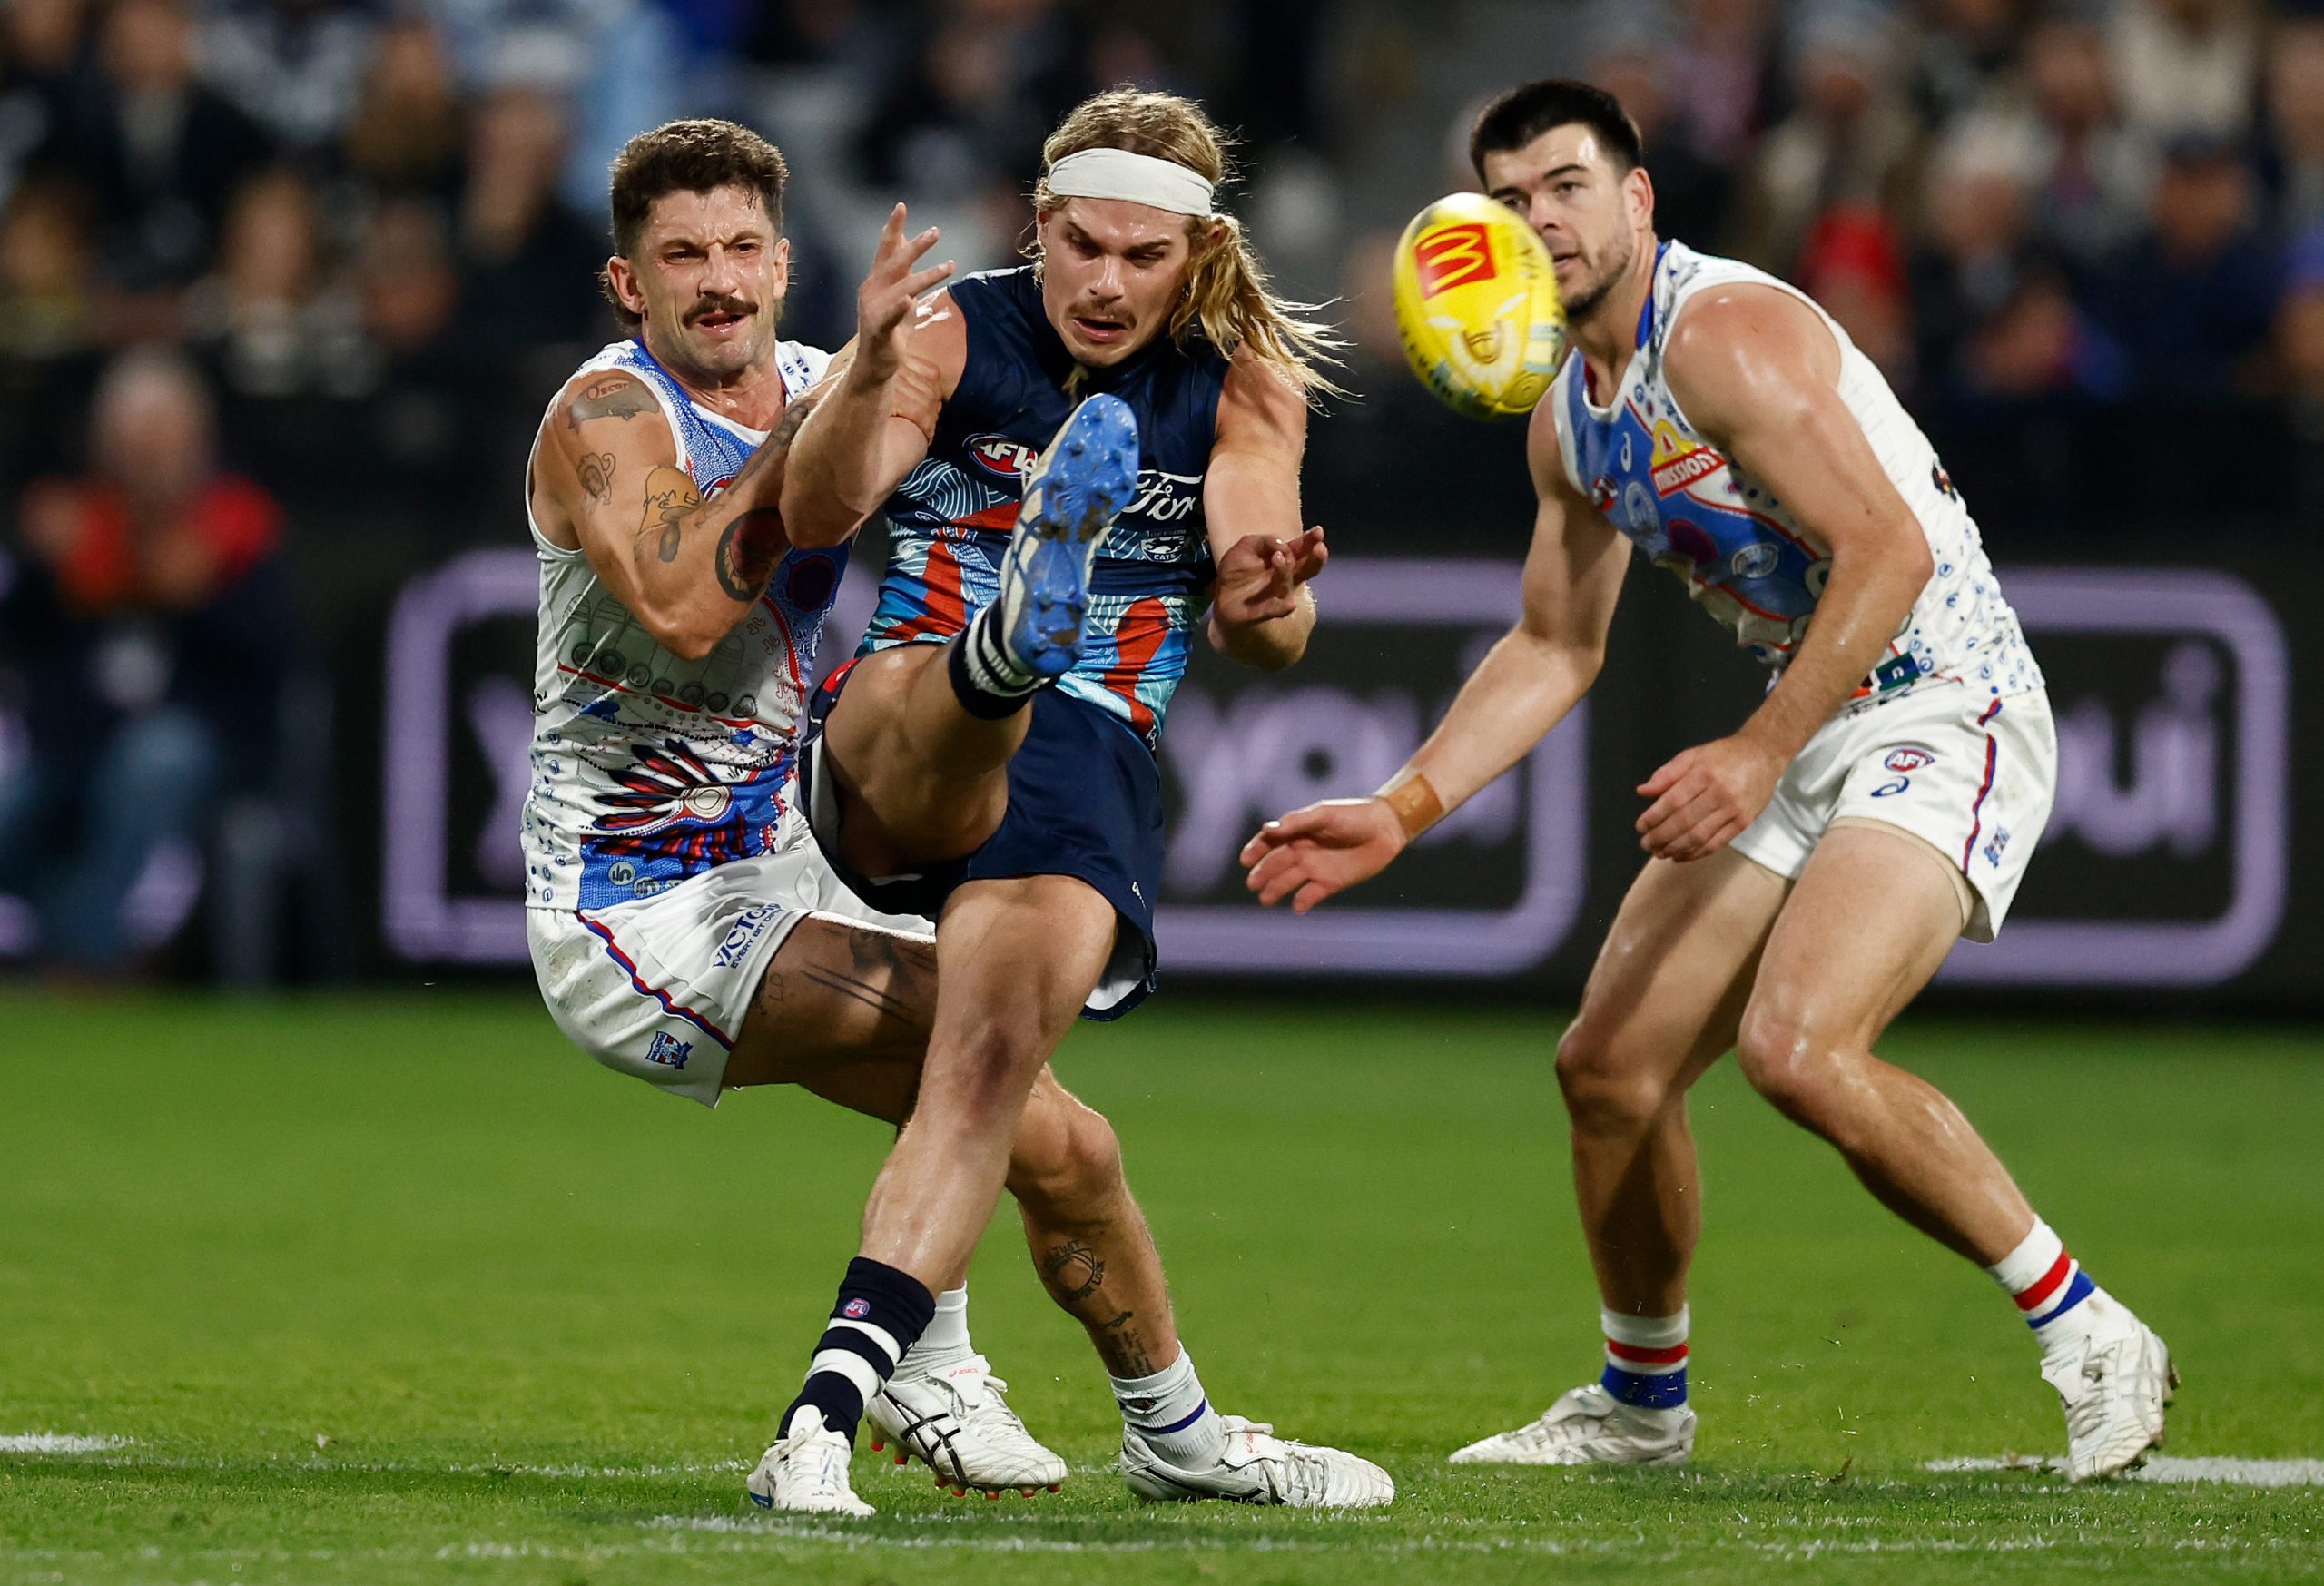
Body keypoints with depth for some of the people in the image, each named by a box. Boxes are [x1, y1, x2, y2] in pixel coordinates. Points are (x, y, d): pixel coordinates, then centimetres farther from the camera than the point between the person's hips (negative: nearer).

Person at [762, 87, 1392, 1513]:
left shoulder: (1244, 391, 8)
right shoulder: (958, 336, 1)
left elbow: (1271, 631, -3)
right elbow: (816, 516, -14)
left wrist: (1264, 603, -29)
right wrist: (870, 381, -35)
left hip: (1088, 755, 1)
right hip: (889, 753, -1)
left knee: (994, 1065, -21)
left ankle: (830, 1414, -23)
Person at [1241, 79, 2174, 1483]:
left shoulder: (1726, 331, -18)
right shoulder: (1571, 417, 11)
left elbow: (1889, 550, -24)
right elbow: (1555, 650, 22)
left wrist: (1760, 757, -28)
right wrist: (1402, 811, 14)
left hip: (1947, 713, -9)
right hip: (1807, 733, 9)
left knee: (1798, 1048, -28)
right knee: (1610, 1065, 8)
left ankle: (2093, 1341, -17)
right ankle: (1643, 1404, 29)